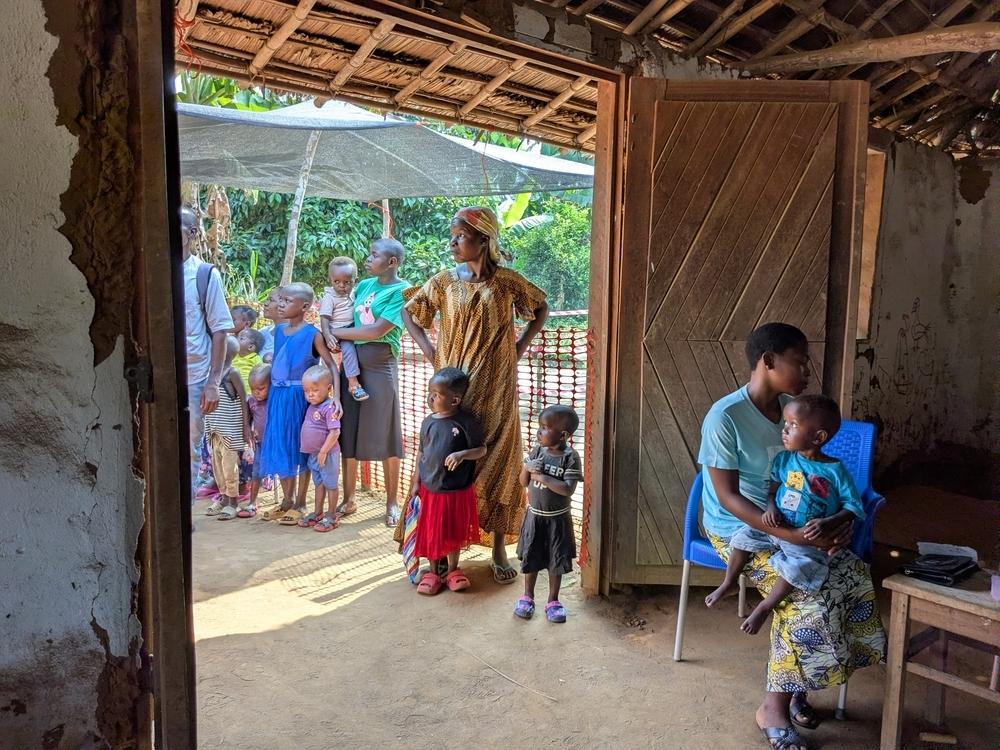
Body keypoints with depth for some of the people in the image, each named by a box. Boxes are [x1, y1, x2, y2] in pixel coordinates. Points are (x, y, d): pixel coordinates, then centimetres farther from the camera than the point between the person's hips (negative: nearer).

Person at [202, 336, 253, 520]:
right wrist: (208, 426, 13)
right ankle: (224, 498, 26)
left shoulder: (232, 374, -10)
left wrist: (246, 427, -12)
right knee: (217, 465, 13)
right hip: (214, 429, 7)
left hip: (230, 429, -7)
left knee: (229, 466, -2)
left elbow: (243, 401, -10)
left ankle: (232, 503, 9)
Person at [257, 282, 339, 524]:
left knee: (301, 448, 4)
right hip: (277, 396, 6)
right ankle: (287, 500, 26)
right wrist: (269, 390, 13)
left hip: (299, 396, -6)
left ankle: (300, 504, 15)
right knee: (279, 446, 11)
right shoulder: (278, 330, 8)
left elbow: (331, 365, -13)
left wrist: (336, 397, -23)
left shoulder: (312, 334, -10)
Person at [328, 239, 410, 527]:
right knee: (348, 434, 8)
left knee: (384, 437, 1)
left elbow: (377, 331, -15)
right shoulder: (364, 285, 13)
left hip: (380, 367, -6)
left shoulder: (401, 290, -7)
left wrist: (335, 333, -8)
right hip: (351, 364, 6)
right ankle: (348, 500, 20)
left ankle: (392, 503, 14)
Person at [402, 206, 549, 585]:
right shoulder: (444, 281, 0)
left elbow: (541, 308, 12)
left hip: (495, 390, -1)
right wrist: (429, 351, 1)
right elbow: (408, 312, 12)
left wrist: (520, 346, 2)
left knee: (497, 461, 4)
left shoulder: (507, 281, -3)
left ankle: (498, 549, 15)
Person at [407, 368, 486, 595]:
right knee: (431, 532, 12)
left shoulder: (467, 421, -13)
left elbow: (481, 449, -7)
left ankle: (452, 570, 34)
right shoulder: (428, 422, -2)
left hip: (457, 491, -2)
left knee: (454, 532, 15)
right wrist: (415, 482, 6)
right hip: (430, 489, 3)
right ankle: (433, 572, 30)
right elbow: (421, 453, 6)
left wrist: (462, 454, -26)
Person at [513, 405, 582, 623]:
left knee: (556, 560, 10)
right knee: (530, 557, 13)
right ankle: (527, 597, 31)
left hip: (557, 519, -3)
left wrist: (542, 477, -26)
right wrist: (527, 468, -18)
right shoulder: (537, 451, -4)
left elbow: (568, 489, -26)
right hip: (534, 515, 3)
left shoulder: (571, 457, -16)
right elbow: (524, 482, 2)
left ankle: (553, 600, 27)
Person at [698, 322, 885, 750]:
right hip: (739, 529, -7)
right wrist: (791, 536, -31)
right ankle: (774, 706, -4)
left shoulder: (793, 408, 1)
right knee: (809, 598, -24)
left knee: (856, 579, -10)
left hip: (791, 523, 7)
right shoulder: (724, 418, -22)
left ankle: (794, 687, 6)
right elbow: (728, 498, -23)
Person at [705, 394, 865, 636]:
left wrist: (828, 523, -24)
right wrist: (771, 508, -14)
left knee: (799, 565, -28)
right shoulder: (784, 460, 0)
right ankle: (729, 583, 19)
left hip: (808, 537, -5)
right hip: (776, 525, 5)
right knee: (742, 536, -6)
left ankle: (765, 606, -6)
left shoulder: (835, 471, -12)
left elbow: (853, 507, -7)